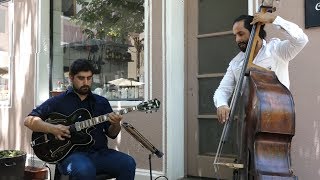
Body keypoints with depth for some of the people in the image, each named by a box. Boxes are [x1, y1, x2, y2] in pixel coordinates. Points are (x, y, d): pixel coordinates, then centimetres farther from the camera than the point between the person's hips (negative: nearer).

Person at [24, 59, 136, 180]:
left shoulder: (101, 102, 16)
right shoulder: (58, 102, 6)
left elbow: (112, 134, 14)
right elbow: (28, 120, 1)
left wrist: (115, 124, -10)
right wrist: (52, 129, -16)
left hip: (99, 152, 4)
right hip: (71, 154, -3)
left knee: (128, 163, -22)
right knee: (85, 170, -37)